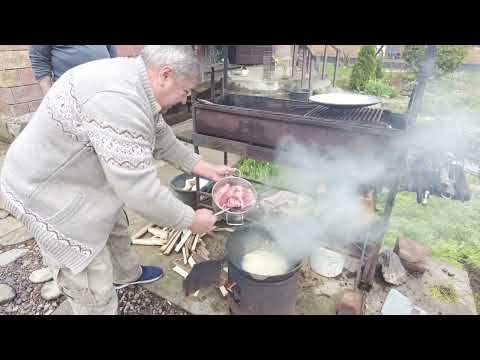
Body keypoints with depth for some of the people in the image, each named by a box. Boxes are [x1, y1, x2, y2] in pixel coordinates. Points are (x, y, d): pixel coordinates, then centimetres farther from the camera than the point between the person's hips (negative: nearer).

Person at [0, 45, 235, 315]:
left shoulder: (134, 81, -2)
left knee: (116, 230, 27)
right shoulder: (117, 101, -35)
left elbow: (161, 138, 9)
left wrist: (201, 166, 6)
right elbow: (141, 192, -33)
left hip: (80, 179, 10)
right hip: (49, 194, -10)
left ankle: (127, 274, 54)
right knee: (96, 293, 1)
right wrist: (190, 220, -19)